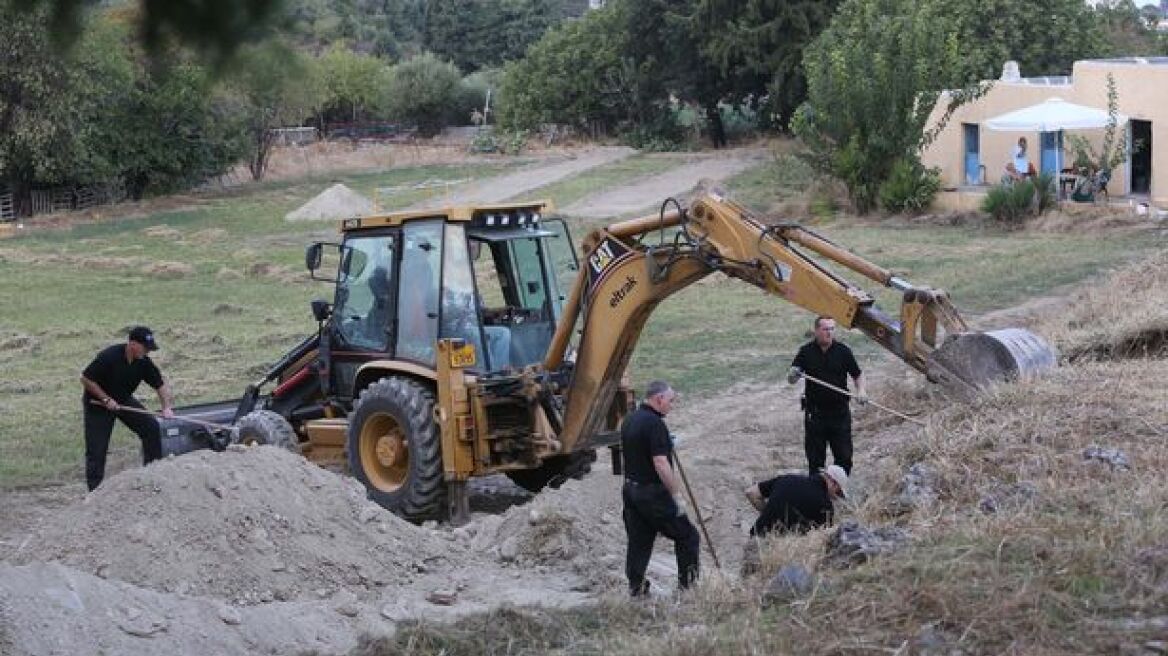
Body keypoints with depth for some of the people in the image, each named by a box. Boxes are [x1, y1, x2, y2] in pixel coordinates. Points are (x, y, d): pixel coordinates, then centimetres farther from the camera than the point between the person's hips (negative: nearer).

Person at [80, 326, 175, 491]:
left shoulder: (144, 362, -13)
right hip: (97, 404, -6)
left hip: (124, 400, 6)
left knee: (152, 428, -5)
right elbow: (86, 379, -23)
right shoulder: (109, 357, -29)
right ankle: (95, 490, 1)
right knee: (97, 449, -8)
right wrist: (106, 400, -25)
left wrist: (167, 407, -22)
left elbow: (160, 385, -6)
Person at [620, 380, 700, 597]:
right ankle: (687, 583, 6)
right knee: (687, 535, 3)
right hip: (652, 492, -9)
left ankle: (636, 588, 10)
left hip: (630, 488, 9)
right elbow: (660, 463, -22)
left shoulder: (629, 421, 10)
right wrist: (676, 494, -17)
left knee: (638, 542, 11)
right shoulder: (654, 424, -18)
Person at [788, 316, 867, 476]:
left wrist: (861, 390, -11)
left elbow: (857, 375, 9)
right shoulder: (806, 352, -2)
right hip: (815, 413, 0)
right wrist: (793, 375, -29)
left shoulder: (843, 351, 0)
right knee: (815, 458, 7)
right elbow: (791, 379, -5)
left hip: (840, 413, 1)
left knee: (844, 457, 5)